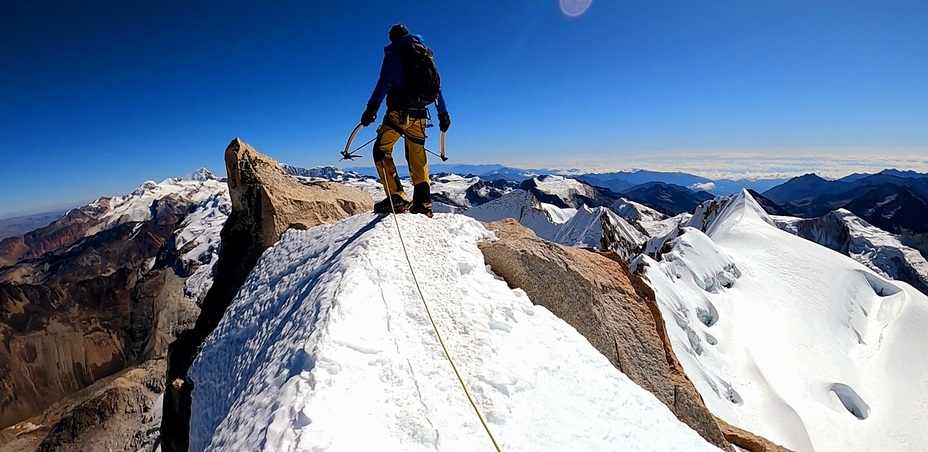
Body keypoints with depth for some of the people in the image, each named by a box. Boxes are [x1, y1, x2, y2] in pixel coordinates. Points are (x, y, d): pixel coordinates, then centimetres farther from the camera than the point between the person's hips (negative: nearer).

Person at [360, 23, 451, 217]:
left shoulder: (394, 52, 3)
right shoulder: (426, 53, 21)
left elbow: (385, 81, -12)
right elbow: (436, 85, 19)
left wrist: (372, 107, -18)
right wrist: (443, 113, 22)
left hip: (399, 111, -6)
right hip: (419, 113, 6)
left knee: (381, 150, -1)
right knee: (417, 156, 11)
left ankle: (397, 198, -13)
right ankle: (423, 203, 8)